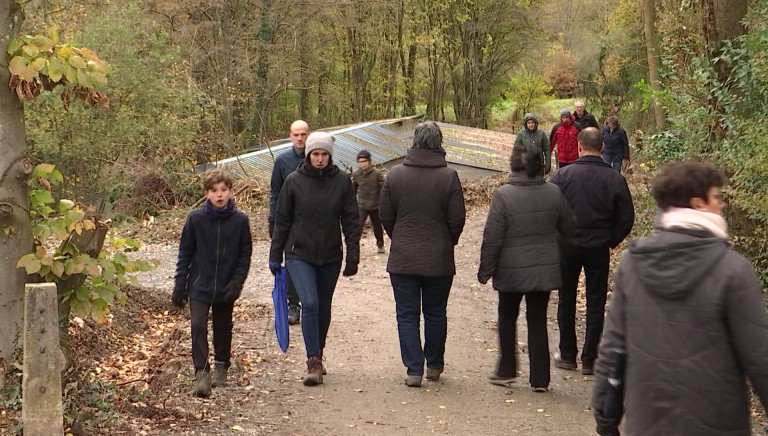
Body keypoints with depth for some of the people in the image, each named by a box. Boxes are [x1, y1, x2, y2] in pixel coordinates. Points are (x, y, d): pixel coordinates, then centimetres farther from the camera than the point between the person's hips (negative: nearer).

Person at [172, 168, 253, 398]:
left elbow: (245, 255, 1)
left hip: (226, 288, 1)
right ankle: (201, 373, -12)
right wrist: (180, 286, -1)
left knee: (223, 328, 15)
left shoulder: (240, 221, -6)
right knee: (198, 325, -14)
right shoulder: (195, 218, -7)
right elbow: (185, 253, 0)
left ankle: (221, 367, 35)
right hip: (199, 286, -1)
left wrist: (237, 283, -8)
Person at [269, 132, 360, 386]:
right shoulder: (294, 181, -3)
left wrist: (353, 256, -2)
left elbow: (351, 221, 3)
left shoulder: (342, 181, 0)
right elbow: (282, 220, 3)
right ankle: (314, 363, -12)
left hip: (331, 257, 2)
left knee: (323, 308, 12)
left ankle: (317, 356, 30)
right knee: (309, 304, -16)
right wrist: (275, 256, 4)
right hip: (299, 254, -2)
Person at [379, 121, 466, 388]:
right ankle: (434, 365, 25)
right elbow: (457, 219, -6)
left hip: (402, 259, 0)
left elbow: (385, 215, 2)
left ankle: (413, 369, 3)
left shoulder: (395, 174, -3)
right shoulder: (449, 176, -9)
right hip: (439, 260, 0)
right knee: (435, 314, 15)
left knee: (407, 315, 7)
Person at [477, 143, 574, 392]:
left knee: (507, 318, 18)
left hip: (512, 271, -3)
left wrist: (485, 270, -3)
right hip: (545, 269, 3)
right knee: (538, 321, 9)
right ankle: (540, 379, 10)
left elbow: (492, 238, -13)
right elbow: (567, 229, 9)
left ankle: (506, 370, 23)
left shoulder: (504, 195, -15)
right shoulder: (554, 193, -2)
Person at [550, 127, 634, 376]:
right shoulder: (615, 179, -6)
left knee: (566, 300, 14)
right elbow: (626, 218, -2)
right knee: (596, 304, 9)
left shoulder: (563, 176, -9)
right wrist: (610, 242, 11)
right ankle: (589, 360, 11)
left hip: (568, 246, 0)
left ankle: (567, 355, 21)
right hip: (599, 248, 1)